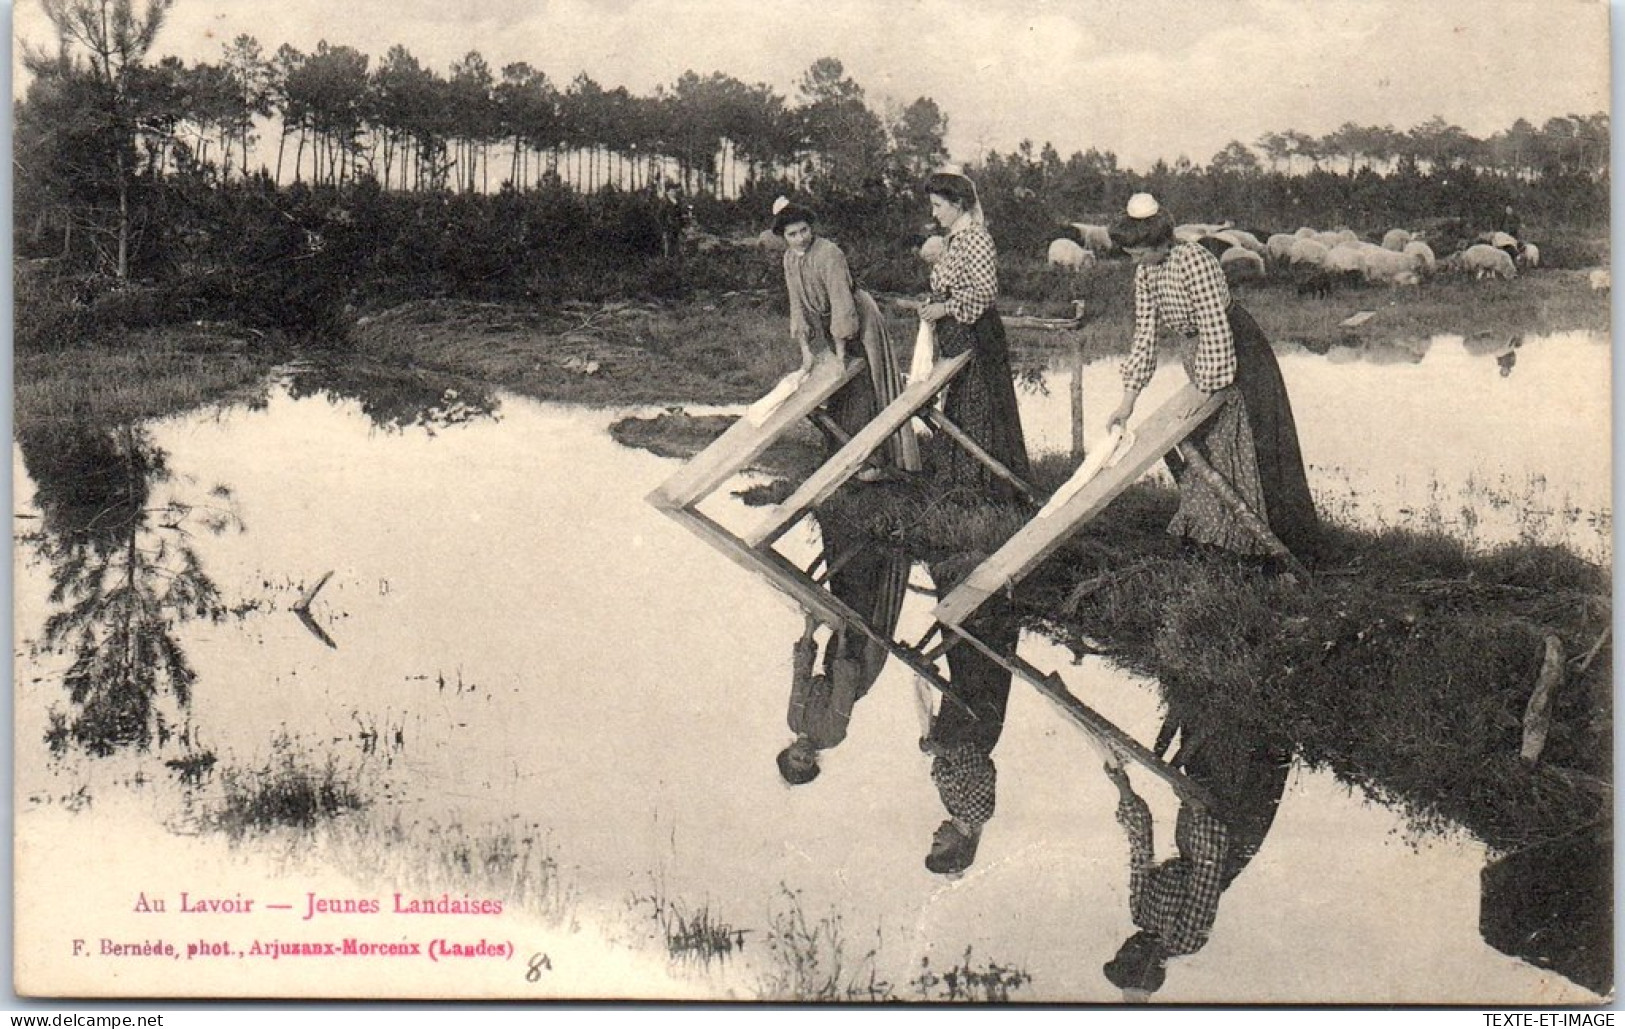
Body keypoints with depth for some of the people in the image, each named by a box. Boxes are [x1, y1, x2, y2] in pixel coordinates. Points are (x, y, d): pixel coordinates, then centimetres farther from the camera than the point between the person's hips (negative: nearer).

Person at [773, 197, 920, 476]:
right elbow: (797, 305, 2)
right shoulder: (790, 259, -1)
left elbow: (842, 303, -27)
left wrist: (840, 352, -26)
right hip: (827, 326, 8)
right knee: (834, 393, 12)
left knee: (861, 391, -8)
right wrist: (805, 348, -5)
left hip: (858, 321, -8)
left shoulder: (829, 254, -25)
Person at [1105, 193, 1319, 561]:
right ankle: (1208, 534, 24)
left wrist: (1205, 389, -23)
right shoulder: (1145, 273, -3)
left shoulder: (1194, 261, -27)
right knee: (1203, 446, 12)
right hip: (1199, 357, 8)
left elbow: (1215, 329, -27)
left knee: (1247, 446, -3)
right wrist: (1128, 399, -4)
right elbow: (1145, 334, 0)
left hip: (1238, 356, -8)